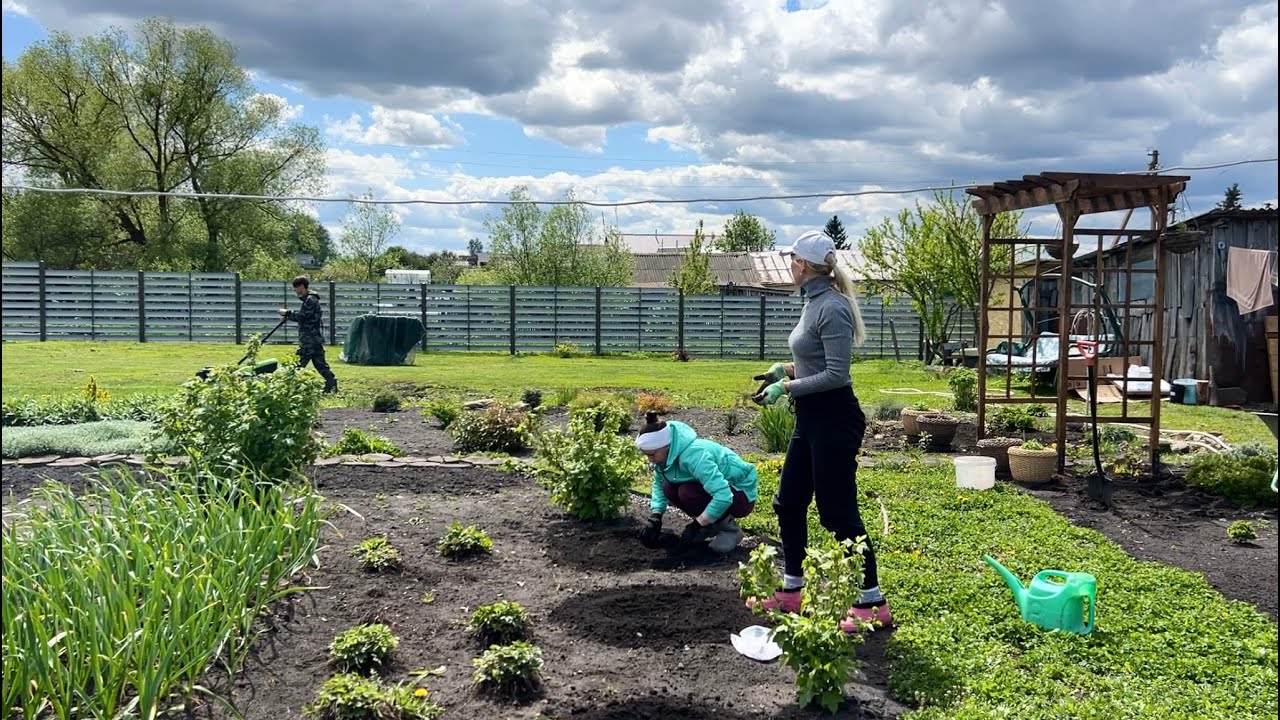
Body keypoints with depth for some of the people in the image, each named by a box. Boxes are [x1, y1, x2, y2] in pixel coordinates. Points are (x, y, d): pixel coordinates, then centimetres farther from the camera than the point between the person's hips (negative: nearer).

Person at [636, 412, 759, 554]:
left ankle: (729, 529, -7)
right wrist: (655, 518, -8)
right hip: (717, 489, 8)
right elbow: (659, 485, 7)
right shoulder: (668, 453, -8)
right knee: (670, 489, -10)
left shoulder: (693, 455, -34)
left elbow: (723, 496, -39)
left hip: (742, 494, -8)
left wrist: (695, 526, -31)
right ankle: (715, 522, 6)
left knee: (688, 493, -28)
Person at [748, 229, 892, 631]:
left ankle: (874, 604, 9)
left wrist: (787, 389, -17)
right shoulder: (814, 303, 11)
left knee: (838, 512, -3)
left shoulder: (832, 307, -19)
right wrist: (785, 369, 10)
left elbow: (835, 374, -22)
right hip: (811, 420, 10)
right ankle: (791, 591, 28)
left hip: (833, 420, -10)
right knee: (789, 504, 15)